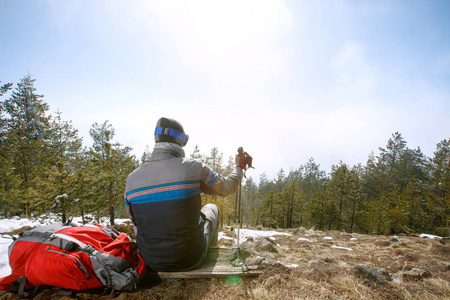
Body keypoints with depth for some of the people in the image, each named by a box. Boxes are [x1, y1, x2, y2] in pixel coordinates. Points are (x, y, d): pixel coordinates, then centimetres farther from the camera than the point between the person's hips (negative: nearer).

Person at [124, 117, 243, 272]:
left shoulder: (131, 178, -8)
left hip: (151, 262, 3)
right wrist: (238, 167, 19)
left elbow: (135, 222, 5)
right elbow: (227, 188, -2)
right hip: (190, 259, -3)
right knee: (211, 208, 24)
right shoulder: (193, 167, -18)